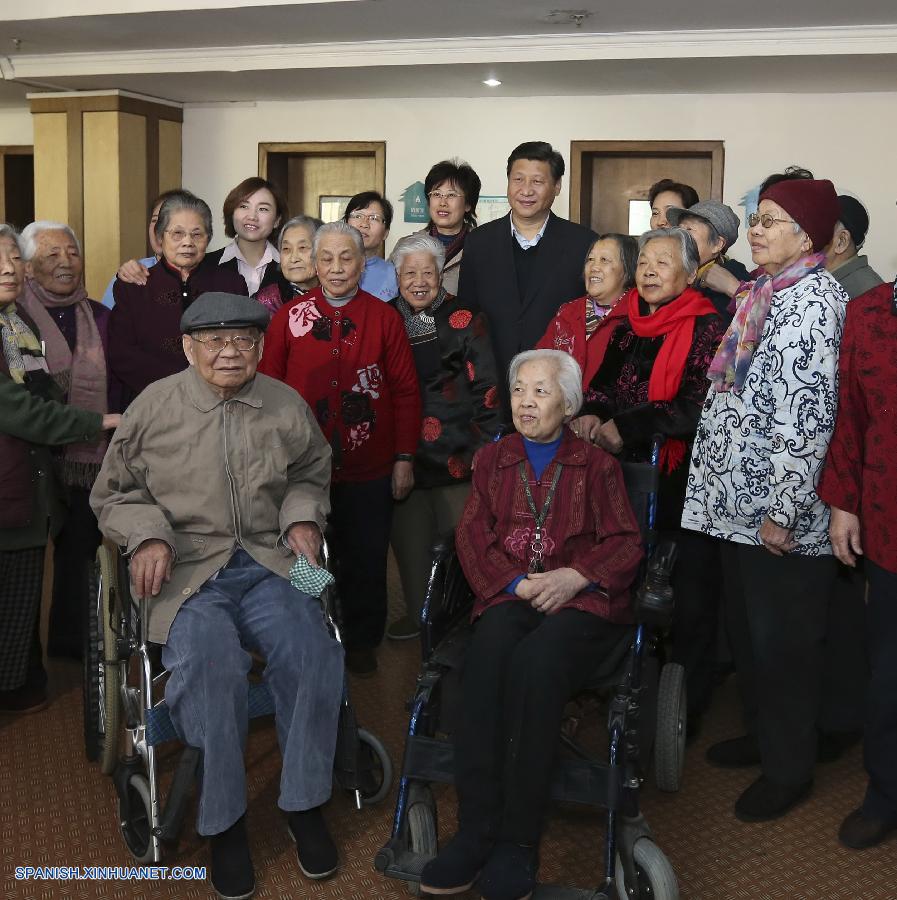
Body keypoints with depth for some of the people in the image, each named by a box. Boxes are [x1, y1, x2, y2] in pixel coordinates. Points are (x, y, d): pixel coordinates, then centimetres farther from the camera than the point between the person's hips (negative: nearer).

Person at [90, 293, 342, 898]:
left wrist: (302, 517, 4)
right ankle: (224, 820, -10)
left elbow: (311, 476, 24)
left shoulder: (287, 406, 8)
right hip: (186, 568, -2)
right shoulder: (155, 406, 2)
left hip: (269, 564, 2)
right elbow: (115, 493, 11)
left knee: (312, 649, -25)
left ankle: (306, 803, -2)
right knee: (209, 660, -31)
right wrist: (147, 534, -7)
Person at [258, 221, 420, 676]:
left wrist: (404, 457, -1)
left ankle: (362, 642, 29)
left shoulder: (384, 318, 0)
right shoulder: (289, 317, 1)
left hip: (368, 468, 0)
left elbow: (405, 391, 1)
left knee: (365, 560, 10)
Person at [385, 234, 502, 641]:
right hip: (403, 451, 4)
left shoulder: (463, 318, -1)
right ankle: (415, 613, 25)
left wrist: (487, 445, -9)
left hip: (456, 450, -3)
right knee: (409, 536, 9)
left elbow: (485, 386, -3)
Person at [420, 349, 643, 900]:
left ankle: (518, 842, -31)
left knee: (537, 660, -36)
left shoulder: (597, 464, 16)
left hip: (582, 600, -2)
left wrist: (576, 575, -14)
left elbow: (627, 543, 6)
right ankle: (476, 831, -34)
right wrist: (517, 583, -7)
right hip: (510, 597, 2)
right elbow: (472, 536, 11)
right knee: (488, 653, -34)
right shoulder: (493, 459, 22)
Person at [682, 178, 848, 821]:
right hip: (740, 500, 9)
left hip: (781, 512, -9)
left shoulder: (813, 298, -15)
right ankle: (762, 734, 37)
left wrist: (784, 509, -23)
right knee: (747, 627, 19)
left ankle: (790, 768, 20)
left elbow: (809, 411, -22)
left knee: (782, 640, 3)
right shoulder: (763, 295, 14)